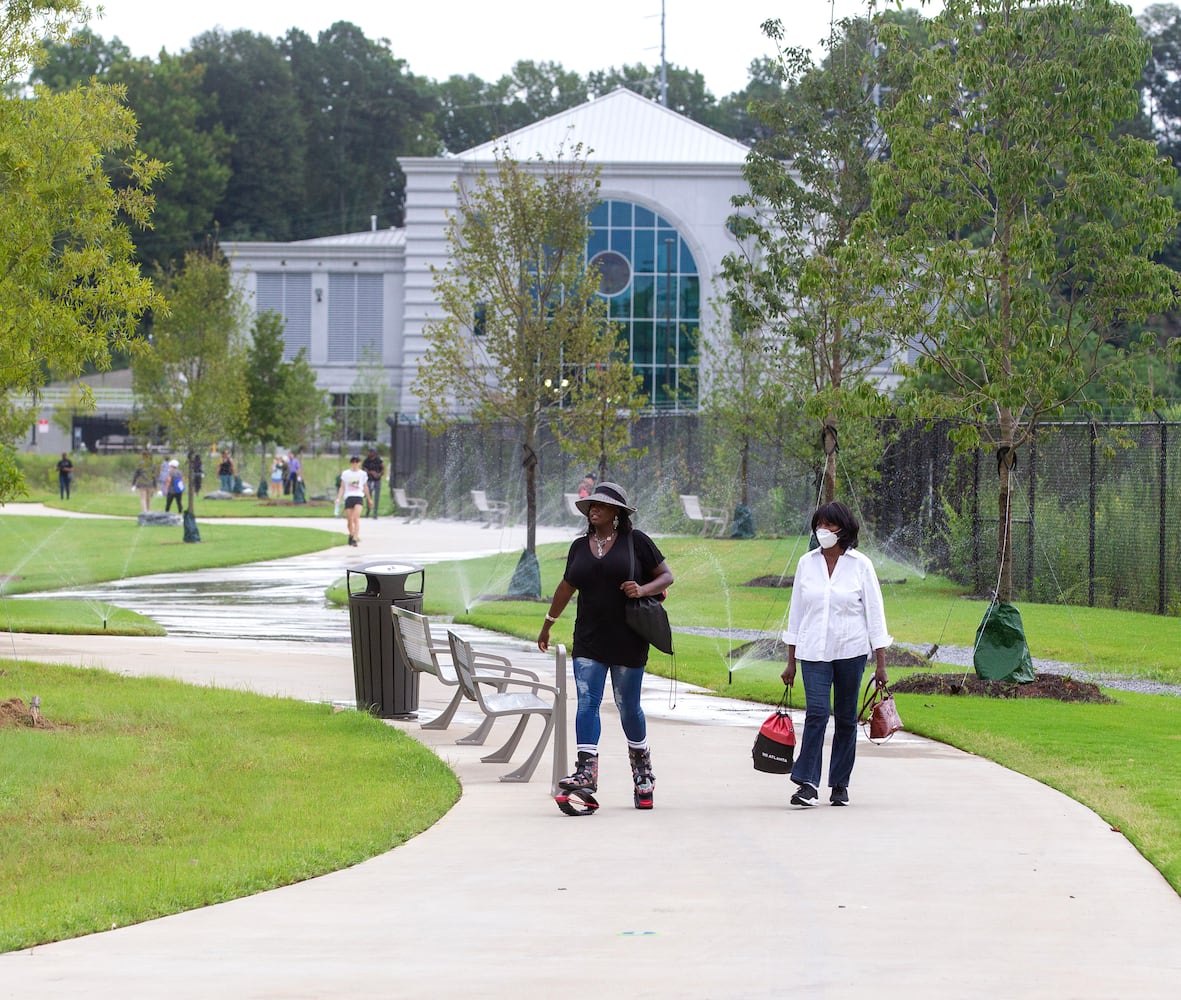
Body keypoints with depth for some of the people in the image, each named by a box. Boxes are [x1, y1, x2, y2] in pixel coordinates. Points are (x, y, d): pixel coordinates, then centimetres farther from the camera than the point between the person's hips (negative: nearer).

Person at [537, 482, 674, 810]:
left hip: (628, 642, -3)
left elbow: (667, 576, 3)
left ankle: (642, 769, 24)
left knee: (628, 706, 4)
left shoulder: (636, 542, -1)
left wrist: (643, 589, -17)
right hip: (589, 642, 3)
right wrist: (547, 625, 31)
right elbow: (567, 587, 24)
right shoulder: (580, 547, 11)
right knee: (586, 702, -10)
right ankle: (586, 773, -18)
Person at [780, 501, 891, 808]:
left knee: (846, 718, 6)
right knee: (816, 712, -14)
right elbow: (796, 612, 11)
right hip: (814, 652, 1)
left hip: (851, 652, 0)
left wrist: (881, 664, -2)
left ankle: (840, 785, 17)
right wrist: (791, 662, 10)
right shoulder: (807, 563, 5)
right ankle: (807, 784, -18)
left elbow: (875, 613, 1)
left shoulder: (860, 565, -1)